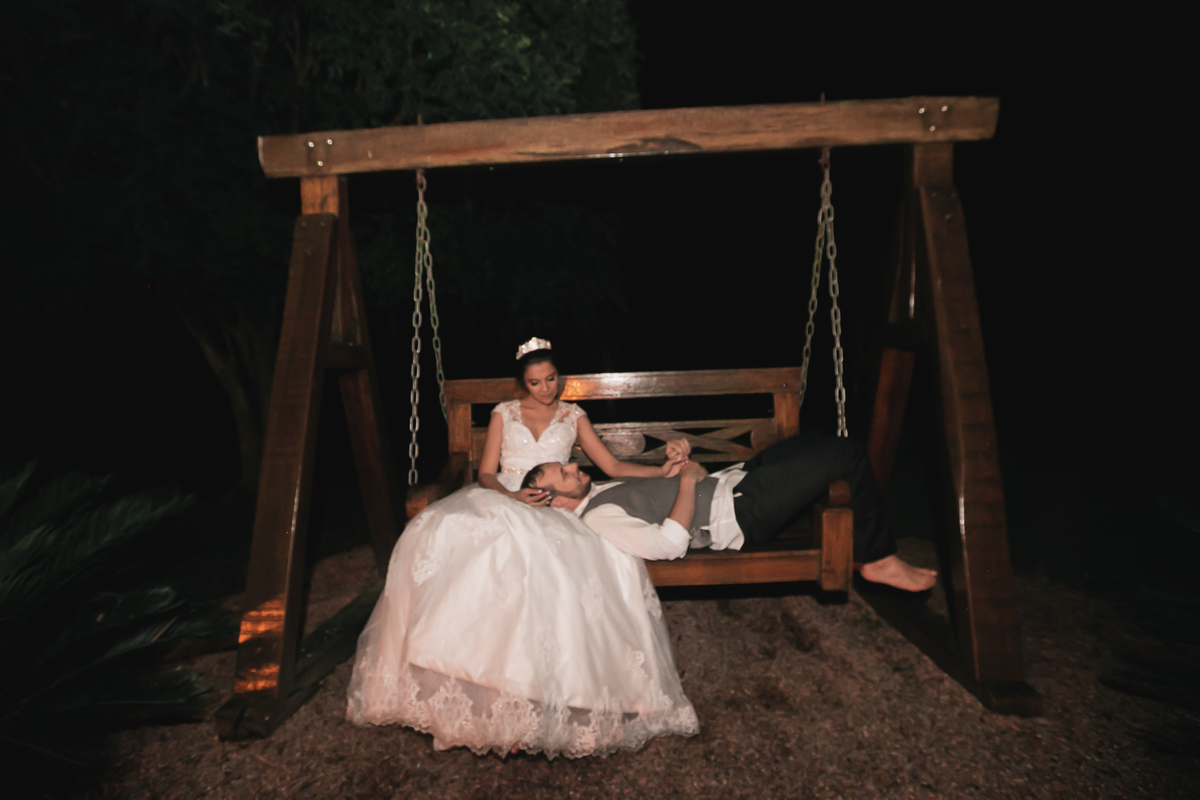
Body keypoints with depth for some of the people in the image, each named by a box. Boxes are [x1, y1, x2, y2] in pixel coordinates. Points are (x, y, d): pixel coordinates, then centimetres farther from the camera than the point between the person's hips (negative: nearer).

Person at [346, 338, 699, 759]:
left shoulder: (573, 416, 19)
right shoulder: (504, 413, 17)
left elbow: (613, 466, 14)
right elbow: (485, 474, 8)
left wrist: (663, 470, 0)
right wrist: (513, 496, -12)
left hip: (550, 509, 0)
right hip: (499, 500, 1)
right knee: (443, 532, -34)